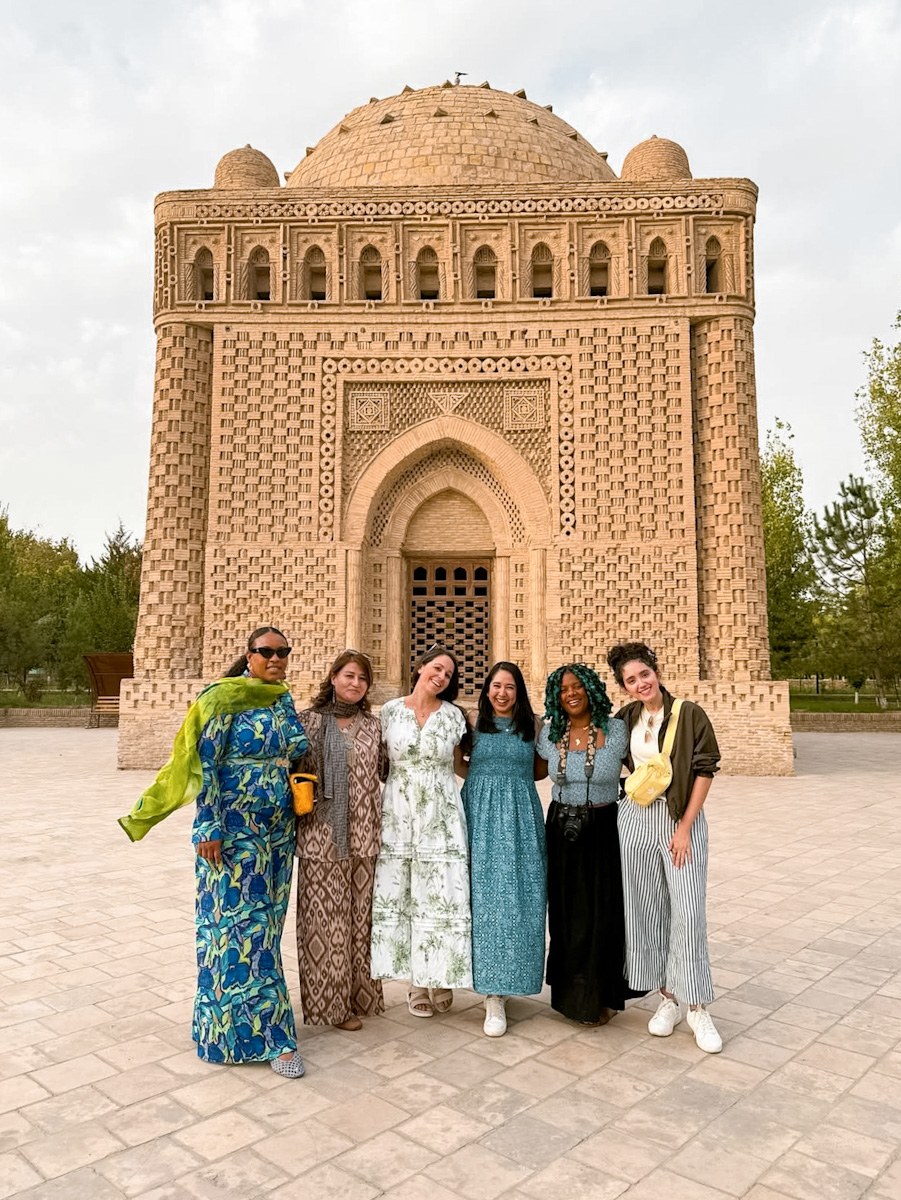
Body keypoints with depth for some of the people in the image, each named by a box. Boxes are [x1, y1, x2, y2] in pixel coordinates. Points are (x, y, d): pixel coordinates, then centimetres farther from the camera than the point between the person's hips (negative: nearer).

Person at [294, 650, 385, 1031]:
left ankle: (357, 996, 25)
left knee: (359, 917, 9)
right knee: (324, 919, 3)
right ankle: (328, 1002, 18)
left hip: (363, 837, 3)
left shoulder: (374, 726, 9)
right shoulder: (308, 720, 1)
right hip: (320, 836, -3)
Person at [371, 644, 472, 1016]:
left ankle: (439, 978, 17)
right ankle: (417, 983, 17)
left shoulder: (453, 715, 3)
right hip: (398, 817, 0)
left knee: (442, 897, 0)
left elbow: (458, 765, 12)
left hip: (441, 818, 0)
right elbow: (379, 762, 9)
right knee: (399, 897, 3)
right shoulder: (390, 711, 3)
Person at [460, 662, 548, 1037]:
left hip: (520, 817, 1)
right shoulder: (474, 725, 4)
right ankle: (494, 995, 7)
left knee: (518, 899, -1)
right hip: (480, 815, -1)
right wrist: (487, 780, 3)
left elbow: (541, 769, 15)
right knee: (484, 897, -3)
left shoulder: (532, 726, 7)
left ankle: (509, 978, 13)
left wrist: (510, 779, 6)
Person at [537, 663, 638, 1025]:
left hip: (603, 830, -3)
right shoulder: (550, 734, 3)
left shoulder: (615, 730, -7)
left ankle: (601, 997, 23)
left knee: (602, 913, 4)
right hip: (562, 831, 3)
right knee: (566, 912, 9)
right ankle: (572, 992, 27)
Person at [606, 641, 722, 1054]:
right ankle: (667, 997, 21)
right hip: (635, 818, 4)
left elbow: (704, 770, -9)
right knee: (647, 910, 7)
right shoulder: (626, 718, 5)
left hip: (681, 819, -4)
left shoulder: (689, 714, -8)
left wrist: (685, 827, -12)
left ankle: (698, 1008, 9)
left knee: (688, 911, -5)